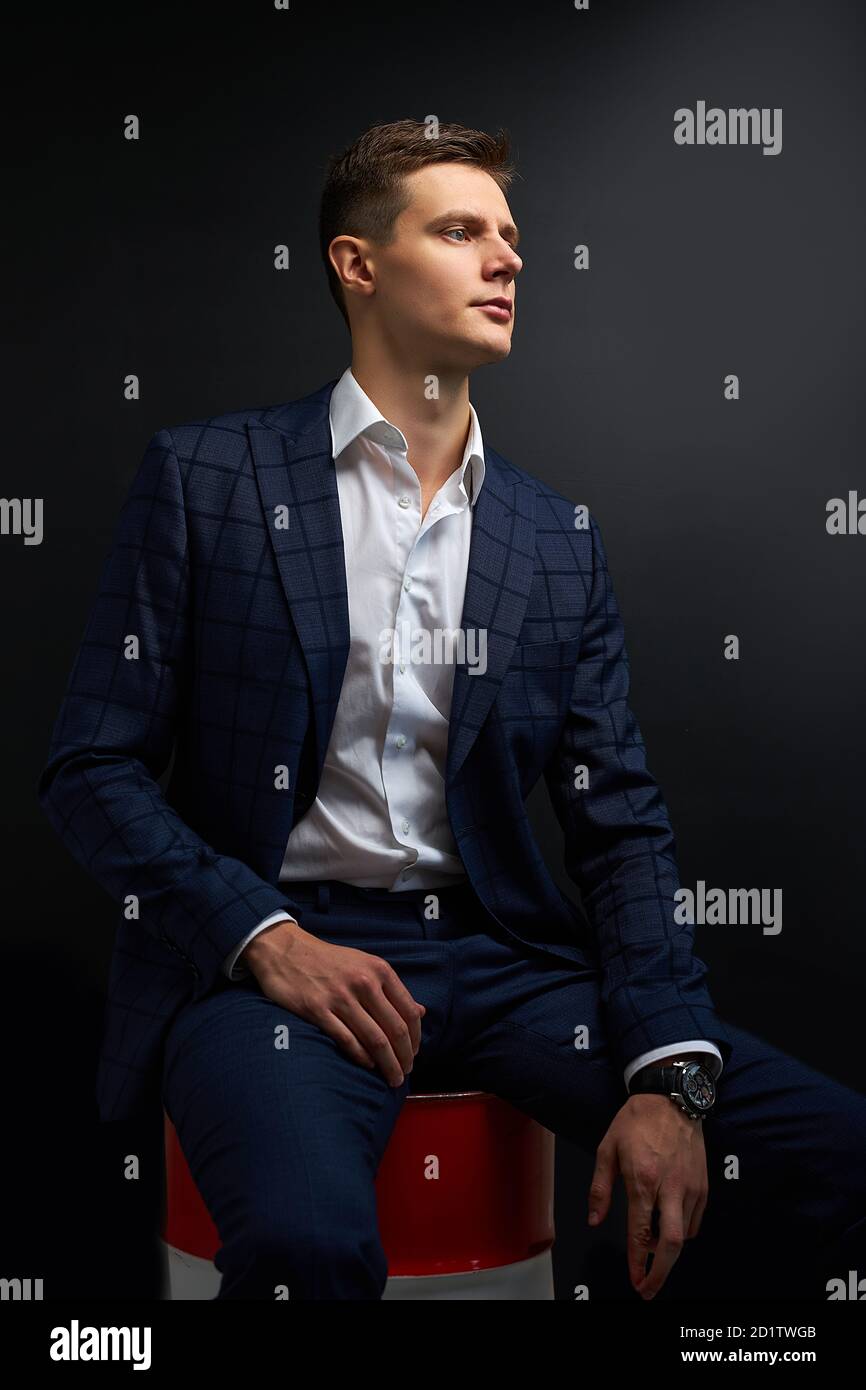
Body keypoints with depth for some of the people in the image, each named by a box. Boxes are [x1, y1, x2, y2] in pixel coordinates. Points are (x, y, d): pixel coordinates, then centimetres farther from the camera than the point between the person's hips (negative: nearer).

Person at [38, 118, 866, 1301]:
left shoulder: (561, 538, 11)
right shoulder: (204, 476, 2)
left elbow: (622, 824, 7)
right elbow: (92, 770, 0)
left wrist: (669, 1075, -8)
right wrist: (267, 937, -15)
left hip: (498, 954, 4)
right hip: (268, 950, -3)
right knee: (310, 1237, -35)